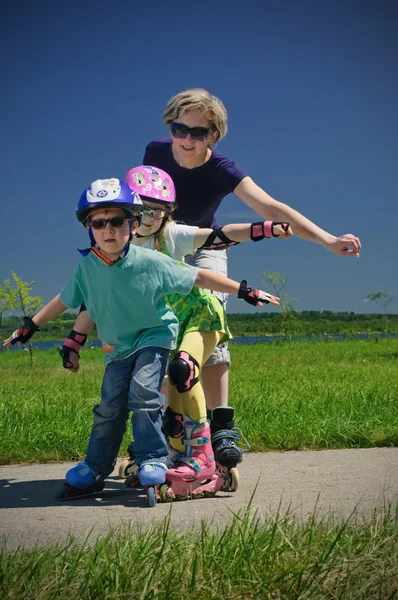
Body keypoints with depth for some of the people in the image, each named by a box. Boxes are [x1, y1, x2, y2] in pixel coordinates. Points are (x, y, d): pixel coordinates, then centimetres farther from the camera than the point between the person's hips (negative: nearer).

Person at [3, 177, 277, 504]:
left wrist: (244, 291, -13)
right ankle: (94, 469, 17)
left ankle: (153, 460, -8)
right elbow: (65, 299, 6)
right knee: (109, 407, 2)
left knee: (143, 392, -22)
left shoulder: (150, 262, -20)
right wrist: (30, 326, 12)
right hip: (118, 347, 3)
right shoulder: (87, 265, -10)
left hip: (154, 337, -3)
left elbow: (198, 277, -14)